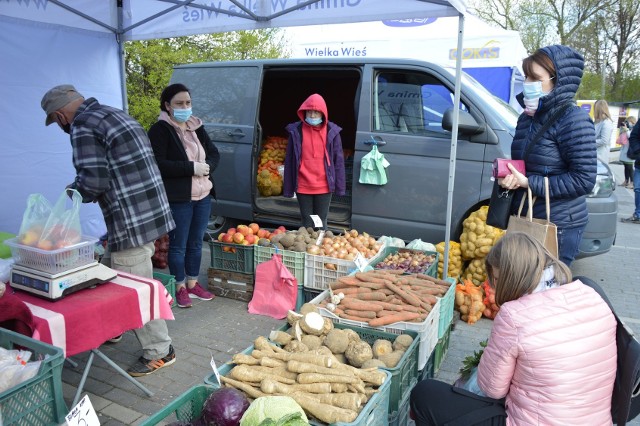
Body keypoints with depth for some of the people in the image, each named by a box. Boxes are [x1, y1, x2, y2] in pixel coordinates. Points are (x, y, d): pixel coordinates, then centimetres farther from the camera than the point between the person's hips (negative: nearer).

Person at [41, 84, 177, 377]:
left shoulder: (83, 128, -12)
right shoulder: (115, 114, 17)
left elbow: (92, 180, -20)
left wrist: (73, 192, 2)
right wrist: (83, 190, 21)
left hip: (132, 223, -10)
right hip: (150, 212, 10)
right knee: (111, 274, 24)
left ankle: (159, 352, 14)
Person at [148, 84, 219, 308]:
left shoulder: (196, 126, 11)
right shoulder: (160, 130, -10)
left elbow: (214, 153, 12)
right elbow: (159, 164, -19)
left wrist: (207, 166, -10)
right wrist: (192, 167, -22)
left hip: (203, 196, 7)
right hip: (178, 199, -6)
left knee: (196, 243, 16)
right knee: (178, 245, 6)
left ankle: (193, 283, 30)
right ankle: (180, 287, 21)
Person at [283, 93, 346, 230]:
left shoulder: (332, 132, -1)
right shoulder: (296, 131, -1)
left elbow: (338, 160, 2)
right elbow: (289, 160, 2)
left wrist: (340, 187, 0)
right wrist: (288, 188, 1)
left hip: (324, 186, 0)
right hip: (303, 186, 1)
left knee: (321, 223, 9)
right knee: (307, 223, 11)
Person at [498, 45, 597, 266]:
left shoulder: (573, 120, -14)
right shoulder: (527, 118, 9)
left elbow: (584, 180, -18)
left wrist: (529, 182, -20)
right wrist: (509, 175, -3)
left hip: (560, 227, -7)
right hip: (525, 220, 7)